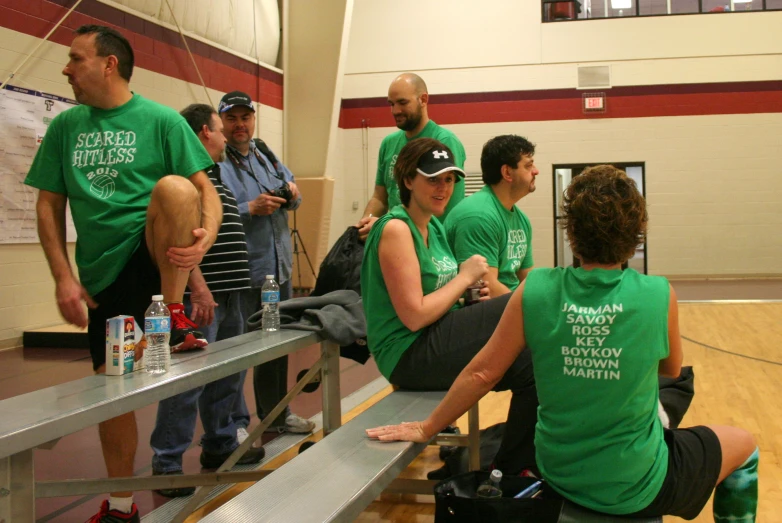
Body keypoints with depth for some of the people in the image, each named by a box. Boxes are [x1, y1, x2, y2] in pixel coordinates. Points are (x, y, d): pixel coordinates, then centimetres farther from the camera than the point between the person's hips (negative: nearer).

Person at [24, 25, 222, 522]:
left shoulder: (162, 120, -2)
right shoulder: (65, 127, 9)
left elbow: (204, 187, -7)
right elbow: (49, 205, 8)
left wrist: (207, 234, -29)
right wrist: (64, 277, -3)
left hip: (154, 255, -4)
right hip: (104, 274, 4)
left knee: (174, 187, -33)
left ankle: (175, 318, -18)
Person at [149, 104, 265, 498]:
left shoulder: (213, 174, 20)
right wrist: (198, 286, -24)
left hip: (230, 294, 10)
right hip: (201, 296, -10)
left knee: (228, 374, 17)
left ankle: (220, 445, 30)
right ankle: (166, 463, 2)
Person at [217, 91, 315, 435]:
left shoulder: (265, 155, 13)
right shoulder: (214, 162, -12)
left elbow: (291, 191, 23)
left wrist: (292, 193, 1)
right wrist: (251, 209, -25)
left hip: (278, 268, 8)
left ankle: (275, 413, 35)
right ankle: (236, 423, 11)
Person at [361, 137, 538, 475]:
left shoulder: (435, 228, 13)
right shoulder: (396, 229, -13)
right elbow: (414, 316, -20)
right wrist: (464, 277, -10)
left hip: (434, 349, 9)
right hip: (409, 355, -9)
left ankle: (513, 466, 11)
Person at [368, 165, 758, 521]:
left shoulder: (536, 291, -14)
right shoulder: (658, 296, -17)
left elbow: (481, 373, -8)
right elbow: (670, 370, 3)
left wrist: (426, 430, 5)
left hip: (559, 474, 4)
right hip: (635, 485, -3)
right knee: (743, 445, 25)